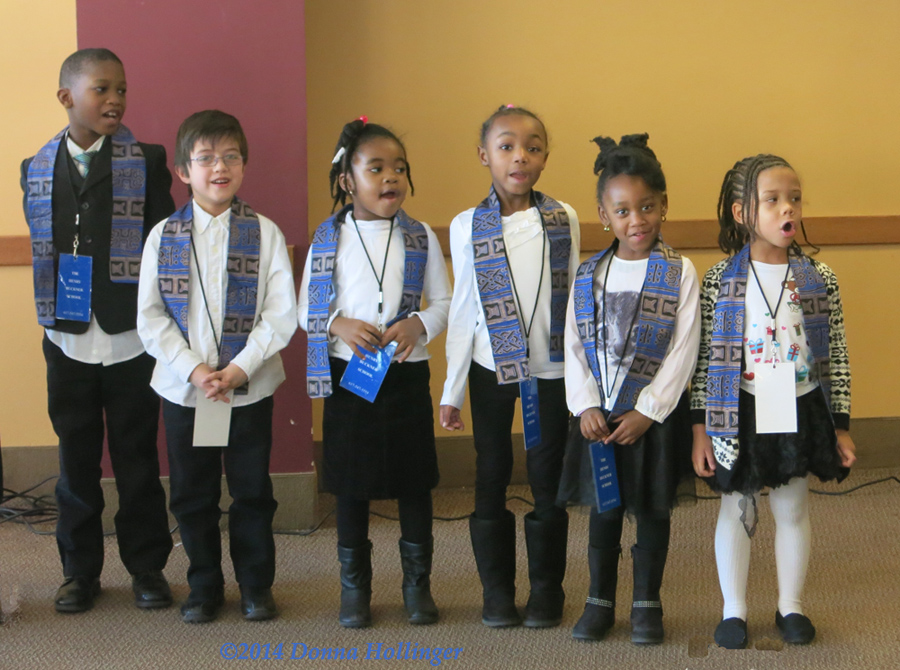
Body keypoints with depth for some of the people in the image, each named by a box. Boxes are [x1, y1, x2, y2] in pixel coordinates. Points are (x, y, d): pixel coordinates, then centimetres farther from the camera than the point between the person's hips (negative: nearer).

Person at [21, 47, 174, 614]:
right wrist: (52, 314, 3)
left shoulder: (146, 163, -2)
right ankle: (80, 570, 21)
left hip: (133, 339, -2)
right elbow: (40, 247, 9)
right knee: (77, 459, 10)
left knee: (137, 458, 7)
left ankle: (147, 567, 19)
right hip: (69, 339, 2)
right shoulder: (38, 169, 4)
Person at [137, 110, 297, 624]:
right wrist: (193, 370, -12)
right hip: (183, 387, 1)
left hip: (249, 386, -1)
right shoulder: (163, 237, 1)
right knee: (192, 494, 10)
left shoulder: (264, 233, -3)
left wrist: (241, 369, -16)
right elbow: (150, 317, -2)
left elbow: (281, 315, -7)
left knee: (252, 490, 6)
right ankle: (205, 586, 25)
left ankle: (256, 583, 22)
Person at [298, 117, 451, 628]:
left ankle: (418, 583, 20)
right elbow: (306, 309, 3)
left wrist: (418, 325, -15)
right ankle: (355, 586, 19)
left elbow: (445, 303, 5)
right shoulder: (329, 238, 0)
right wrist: (340, 325, -16)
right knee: (351, 483, 7)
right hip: (347, 373, 0)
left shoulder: (421, 237, 2)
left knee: (415, 480, 6)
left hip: (407, 373, 1)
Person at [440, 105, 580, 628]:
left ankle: (547, 590, 17)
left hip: (551, 370, 0)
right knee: (492, 477, 6)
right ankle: (498, 590, 18)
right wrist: (452, 389, 1)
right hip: (492, 369, 0)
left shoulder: (564, 220, 0)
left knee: (548, 479, 5)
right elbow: (464, 310, 1)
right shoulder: (468, 227, -2)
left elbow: (576, 298, 5)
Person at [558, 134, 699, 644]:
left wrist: (647, 412, -14)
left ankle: (648, 604, 21)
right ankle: (601, 602, 24)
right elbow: (574, 347, 3)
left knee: (653, 508, 8)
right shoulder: (589, 276, 2)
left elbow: (683, 351, -10)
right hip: (598, 415, 3)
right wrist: (586, 406, -9)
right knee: (603, 507, 12)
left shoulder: (680, 272, -8)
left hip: (655, 414, -3)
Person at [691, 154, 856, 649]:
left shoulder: (819, 280, -3)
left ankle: (791, 607, 27)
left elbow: (836, 356, 2)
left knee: (793, 509, 12)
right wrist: (700, 428, -6)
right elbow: (703, 357, -4)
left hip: (800, 413, 1)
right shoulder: (720, 281, -7)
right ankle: (734, 611, 23)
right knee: (736, 510, 10)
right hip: (739, 415, -1)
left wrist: (840, 427, 3)